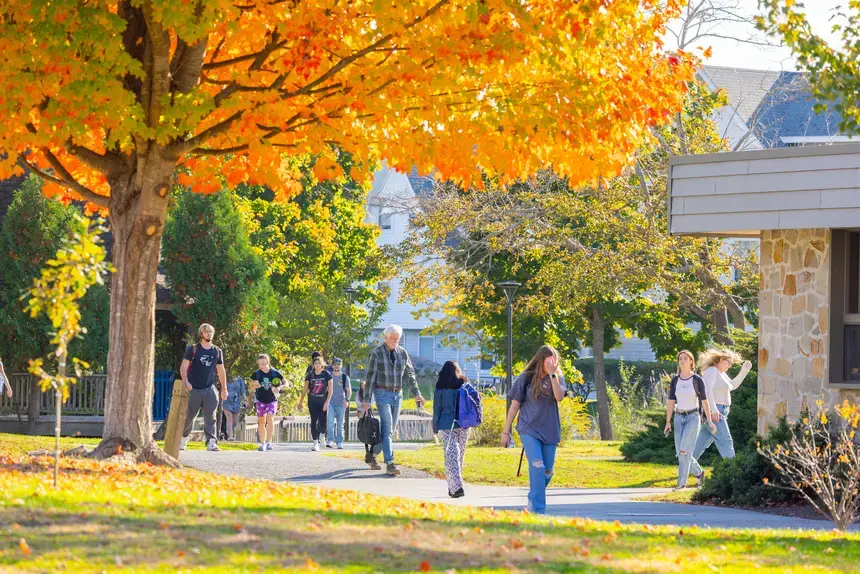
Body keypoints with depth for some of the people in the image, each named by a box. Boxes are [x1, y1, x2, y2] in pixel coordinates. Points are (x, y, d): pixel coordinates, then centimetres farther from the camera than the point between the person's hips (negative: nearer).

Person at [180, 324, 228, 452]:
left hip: (209, 388, 2)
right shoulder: (192, 349, 2)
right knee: (189, 416, 5)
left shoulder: (217, 352, 12)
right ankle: (183, 439, 24)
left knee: (210, 416, -10)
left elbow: (221, 371, 19)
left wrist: (224, 389, 17)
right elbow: (183, 367, -3)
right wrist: (186, 382, -19)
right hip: (194, 389, -2)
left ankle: (211, 442, -16)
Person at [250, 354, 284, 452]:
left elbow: (285, 383, 2)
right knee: (261, 422, 6)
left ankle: (269, 442, -17)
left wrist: (279, 388, -19)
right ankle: (262, 443, 17)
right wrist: (255, 385, -19)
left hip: (272, 400, -2)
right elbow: (251, 386, 5)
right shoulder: (256, 374, -4)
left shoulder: (275, 373, -8)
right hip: (260, 400, 2)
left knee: (270, 418, -20)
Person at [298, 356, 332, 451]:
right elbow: (305, 389, 9)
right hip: (312, 402, 2)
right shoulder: (310, 375, 3)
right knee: (314, 422, -2)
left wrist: (327, 402, -12)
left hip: (323, 402, -2)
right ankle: (316, 443, 1)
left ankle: (322, 436, 28)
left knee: (323, 422, -4)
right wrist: (300, 402, 7)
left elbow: (330, 389, -4)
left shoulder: (326, 374, -4)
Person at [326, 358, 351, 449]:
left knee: (340, 424, 5)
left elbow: (349, 390, 6)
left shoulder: (345, 377, 5)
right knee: (330, 421, -18)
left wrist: (347, 400, -10)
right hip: (331, 402, 0)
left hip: (341, 403, 0)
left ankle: (339, 442, 12)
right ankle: (330, 441, -23)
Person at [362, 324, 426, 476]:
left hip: (397, 394, 5)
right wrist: (367, 399, -9)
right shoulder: (376, 353, -6)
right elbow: (371, 377, -6)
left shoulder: (402, 353, 6)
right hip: (382, 393, -5)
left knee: (390, 429, 9)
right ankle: (390, 463, -17)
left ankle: (371, 455, 26)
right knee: (387, 429, -13)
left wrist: (417, 393, 1)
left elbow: (409, 374, 11)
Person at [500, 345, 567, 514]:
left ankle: (533, 503, 28)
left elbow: (559, 397, -14)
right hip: (529, 430, -4)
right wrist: (506, 432, 3)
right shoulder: (526, 378, -1)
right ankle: (538, 510, -23)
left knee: (547, 472, 6)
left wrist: (552, 374, -18)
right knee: (537, 466, -20)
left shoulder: (558, 378, 6)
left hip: (550, 431, 4)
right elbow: (514, 405, 3)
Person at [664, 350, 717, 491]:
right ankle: (698, 473, 28)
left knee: (684, 451, -16)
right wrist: (668, 422, -3)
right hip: (679, 419, 5)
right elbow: (671, 402, 3)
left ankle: (682, 483, -12)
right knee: (681, 453, 3)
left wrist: (710, 422, -3)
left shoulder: (698, 380, -5)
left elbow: (704, 402, -3)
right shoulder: (675, 380, 5)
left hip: (693, 418, -4)